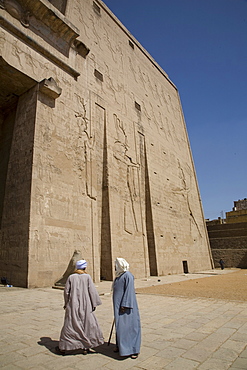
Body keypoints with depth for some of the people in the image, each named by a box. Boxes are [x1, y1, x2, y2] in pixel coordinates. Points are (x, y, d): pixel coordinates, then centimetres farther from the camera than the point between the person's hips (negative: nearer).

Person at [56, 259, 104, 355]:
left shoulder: (71, 277, -4)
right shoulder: (87, 277, -7)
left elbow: (66, 291, 0)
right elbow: (92, 291, -7)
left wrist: (66, 303, 15)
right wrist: (94, 304, 2)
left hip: (73, 305, 1)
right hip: (85, 306, -1)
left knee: (69, 326, 13)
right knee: (87, 325, 14)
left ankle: (63, 348, 22)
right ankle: (85, 347, 20)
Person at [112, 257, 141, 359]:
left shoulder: (127, 275, -18)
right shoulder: (119, 276, 10)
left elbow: (129, 291, -22)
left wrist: (124, 305, -24)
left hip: (125, 305, -9)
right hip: (118, 305, 9)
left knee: (129, 325, -3)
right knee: (120, 325, 16)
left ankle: (134, 349, 7)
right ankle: (120, 345, 28)